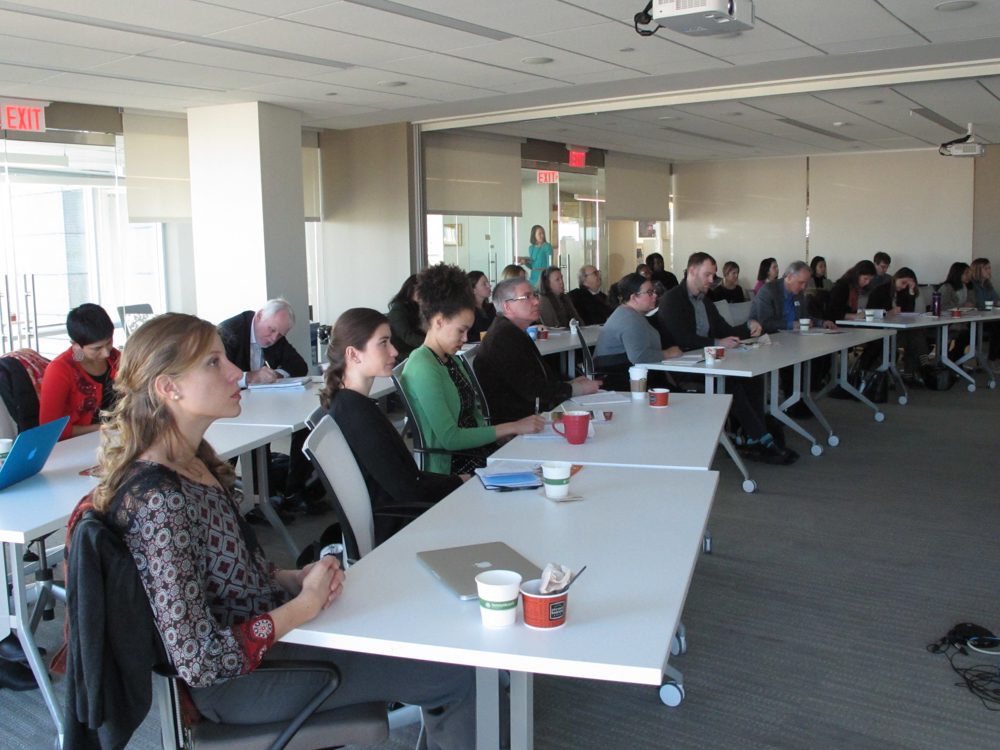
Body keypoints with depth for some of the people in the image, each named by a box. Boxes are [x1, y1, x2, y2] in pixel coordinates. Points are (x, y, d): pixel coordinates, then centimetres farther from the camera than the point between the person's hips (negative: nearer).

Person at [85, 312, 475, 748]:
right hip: (236, 682, -9)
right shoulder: (159, 502, -28)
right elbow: (199, 662, -28)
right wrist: (306, 603, -19)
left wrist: (294, 578, -5)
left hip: (259, 622, 9)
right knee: (459, 675, -1)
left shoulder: (193, 462, 0)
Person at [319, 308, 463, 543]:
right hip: (387, 531, -9)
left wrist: (456, 481, 3)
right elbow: (406, 490, -19)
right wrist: (459, 482, -5)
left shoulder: (346, 403, 8)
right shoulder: (359, 413, -22)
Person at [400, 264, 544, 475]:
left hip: (479, 451, 8)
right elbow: (449, 438, -18)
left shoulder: (452, 361, 14)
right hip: (450, 468, -8)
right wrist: (512, 428, -15)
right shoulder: (423, 368, -14)